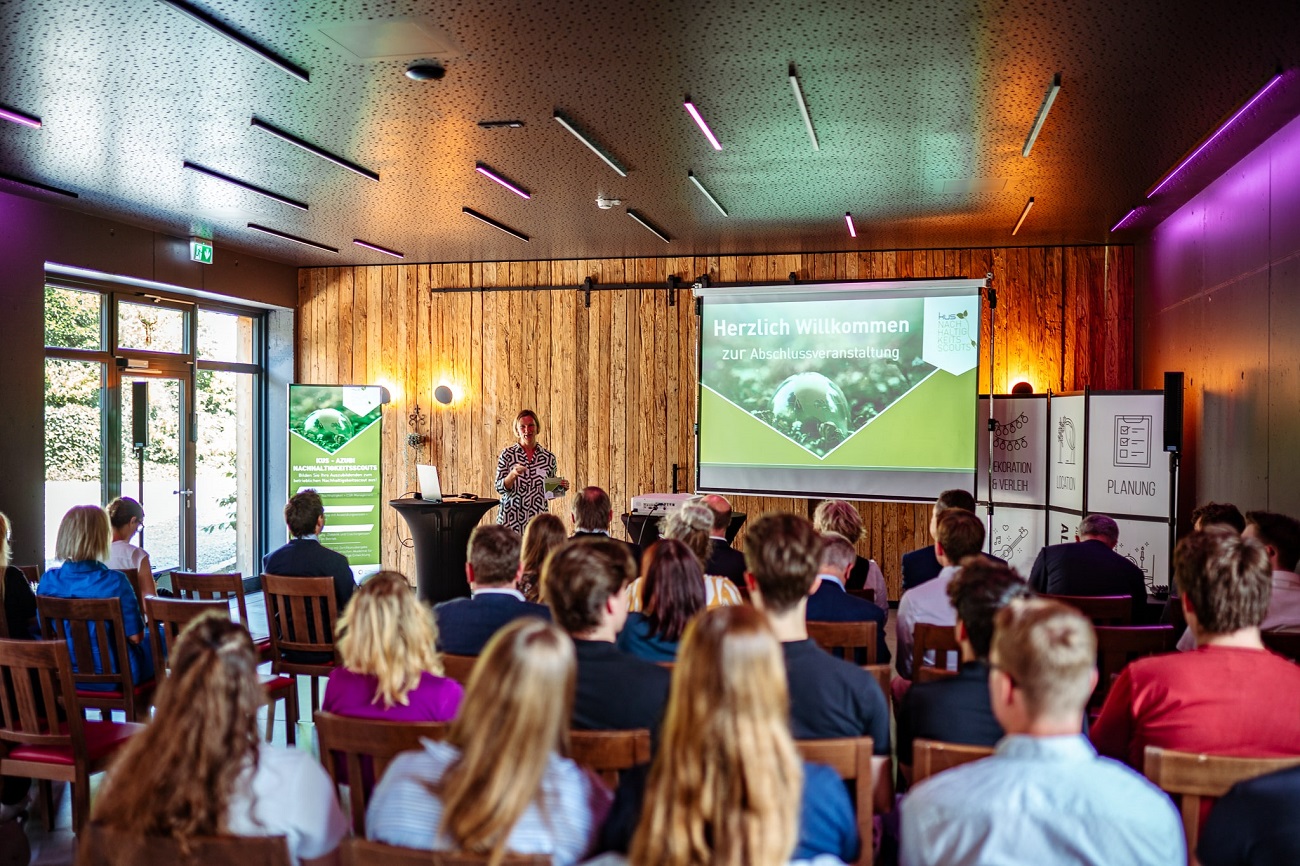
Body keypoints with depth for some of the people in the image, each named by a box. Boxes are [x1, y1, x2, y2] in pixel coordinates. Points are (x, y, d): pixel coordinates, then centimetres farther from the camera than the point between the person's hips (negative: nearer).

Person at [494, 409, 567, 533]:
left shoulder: (549, 457, 6)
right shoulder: (507, 454, 0)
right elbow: (500, 488, -2)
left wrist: (560, 487, -3)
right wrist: (513, 474, -18)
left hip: (538, 518, 2)